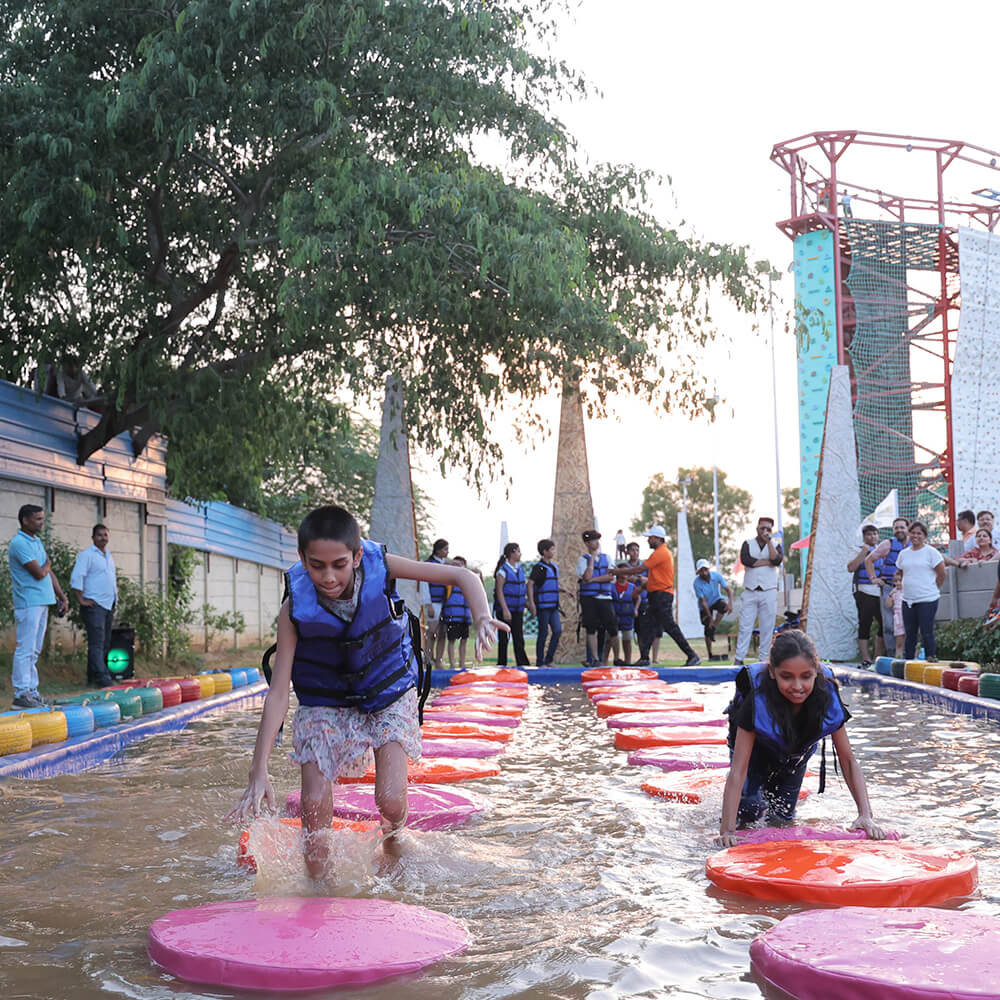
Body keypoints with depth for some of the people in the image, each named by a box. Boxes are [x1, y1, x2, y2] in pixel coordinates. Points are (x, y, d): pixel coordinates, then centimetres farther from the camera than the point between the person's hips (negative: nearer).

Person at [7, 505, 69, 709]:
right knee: (25, 650, -7)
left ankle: (31, 691, 16)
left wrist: (62, 597, 15)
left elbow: (49, 573, 20)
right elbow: (39, 573, -18)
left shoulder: (37, 541, 16)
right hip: (28, 603, -9)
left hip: (42, 601, 9)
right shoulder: (19, 543, -13)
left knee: (34, 651, 11)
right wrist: (47, 564, 3)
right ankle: (21, 695, -5)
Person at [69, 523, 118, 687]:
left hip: (108, 606, 9)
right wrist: (81, 600, -16)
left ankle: (93, 678, 14)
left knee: (105, 644, 8)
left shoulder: (110, 557, 20)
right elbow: (76, 578, -14)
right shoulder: (87, 555, -6)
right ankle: (102, 678, -17)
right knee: (96, 643, -12)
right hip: (94, 605, -9)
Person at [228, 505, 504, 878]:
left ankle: (392, 852, 24)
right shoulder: (295, 608, -25)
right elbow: (278, 692, -22)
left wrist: (482, 619, -38)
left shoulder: (380, 567, -25)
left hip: (389, 697, 0)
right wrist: (258, 773, -25)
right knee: (315, 806, -12)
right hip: (325, 703, 0)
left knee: (391, 801, -11)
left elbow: (462, 577, -17)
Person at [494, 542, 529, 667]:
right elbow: (499, 591, -13)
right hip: (505, 609, -6)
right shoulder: (503, 570, -11)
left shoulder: (520, 568, 10)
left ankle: (523, 664, 3)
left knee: (519, 638, 4)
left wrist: (526, 603, 14)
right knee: (503, 638, 2)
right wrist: (505, 610, -19)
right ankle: (501, 664, 9)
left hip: (518, 610, 6)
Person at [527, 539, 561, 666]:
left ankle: (548, 660, 10)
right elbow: (530, 584, -13)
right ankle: (540, 662, 5)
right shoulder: (539, 567, -9)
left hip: (553, 605, 7)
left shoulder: (554, 566, 15)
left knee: (558, 630, 1)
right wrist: (531, 603, -20)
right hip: (543, 604, -7)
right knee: (544, 632, -3)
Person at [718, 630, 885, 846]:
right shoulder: (757, 700, -43)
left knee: (783, 819, 8)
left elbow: (848, 760, -25)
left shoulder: (827, 696, -34)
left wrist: (865, 815, -36)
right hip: (756, 749, -3)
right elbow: (738, 770, -42)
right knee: (749, 812, -17)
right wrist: (727, 831, -49)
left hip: (795, 754, 3)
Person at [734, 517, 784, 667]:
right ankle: (739, 659, -3)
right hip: (750, 592, -1)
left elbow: (777, 561, -10)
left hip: (768, 592, 1)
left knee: (767, 627, 0)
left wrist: (768, 541, -9)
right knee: (745, 626, -4)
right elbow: (745, 560, -9)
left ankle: (764, 659, 5)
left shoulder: (775, 545, 11)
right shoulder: (748, 544, 11)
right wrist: (768, 562, -6)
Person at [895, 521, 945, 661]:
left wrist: (932, 590, 4)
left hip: (927, 600, -5)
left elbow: (942, 574, -2)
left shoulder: (931, 552, -4)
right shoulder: (904, 554, 12)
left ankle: (931, 660, 4)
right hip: (907, 600, 5)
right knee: (910, 634, 10)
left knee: (927, 633, -4)